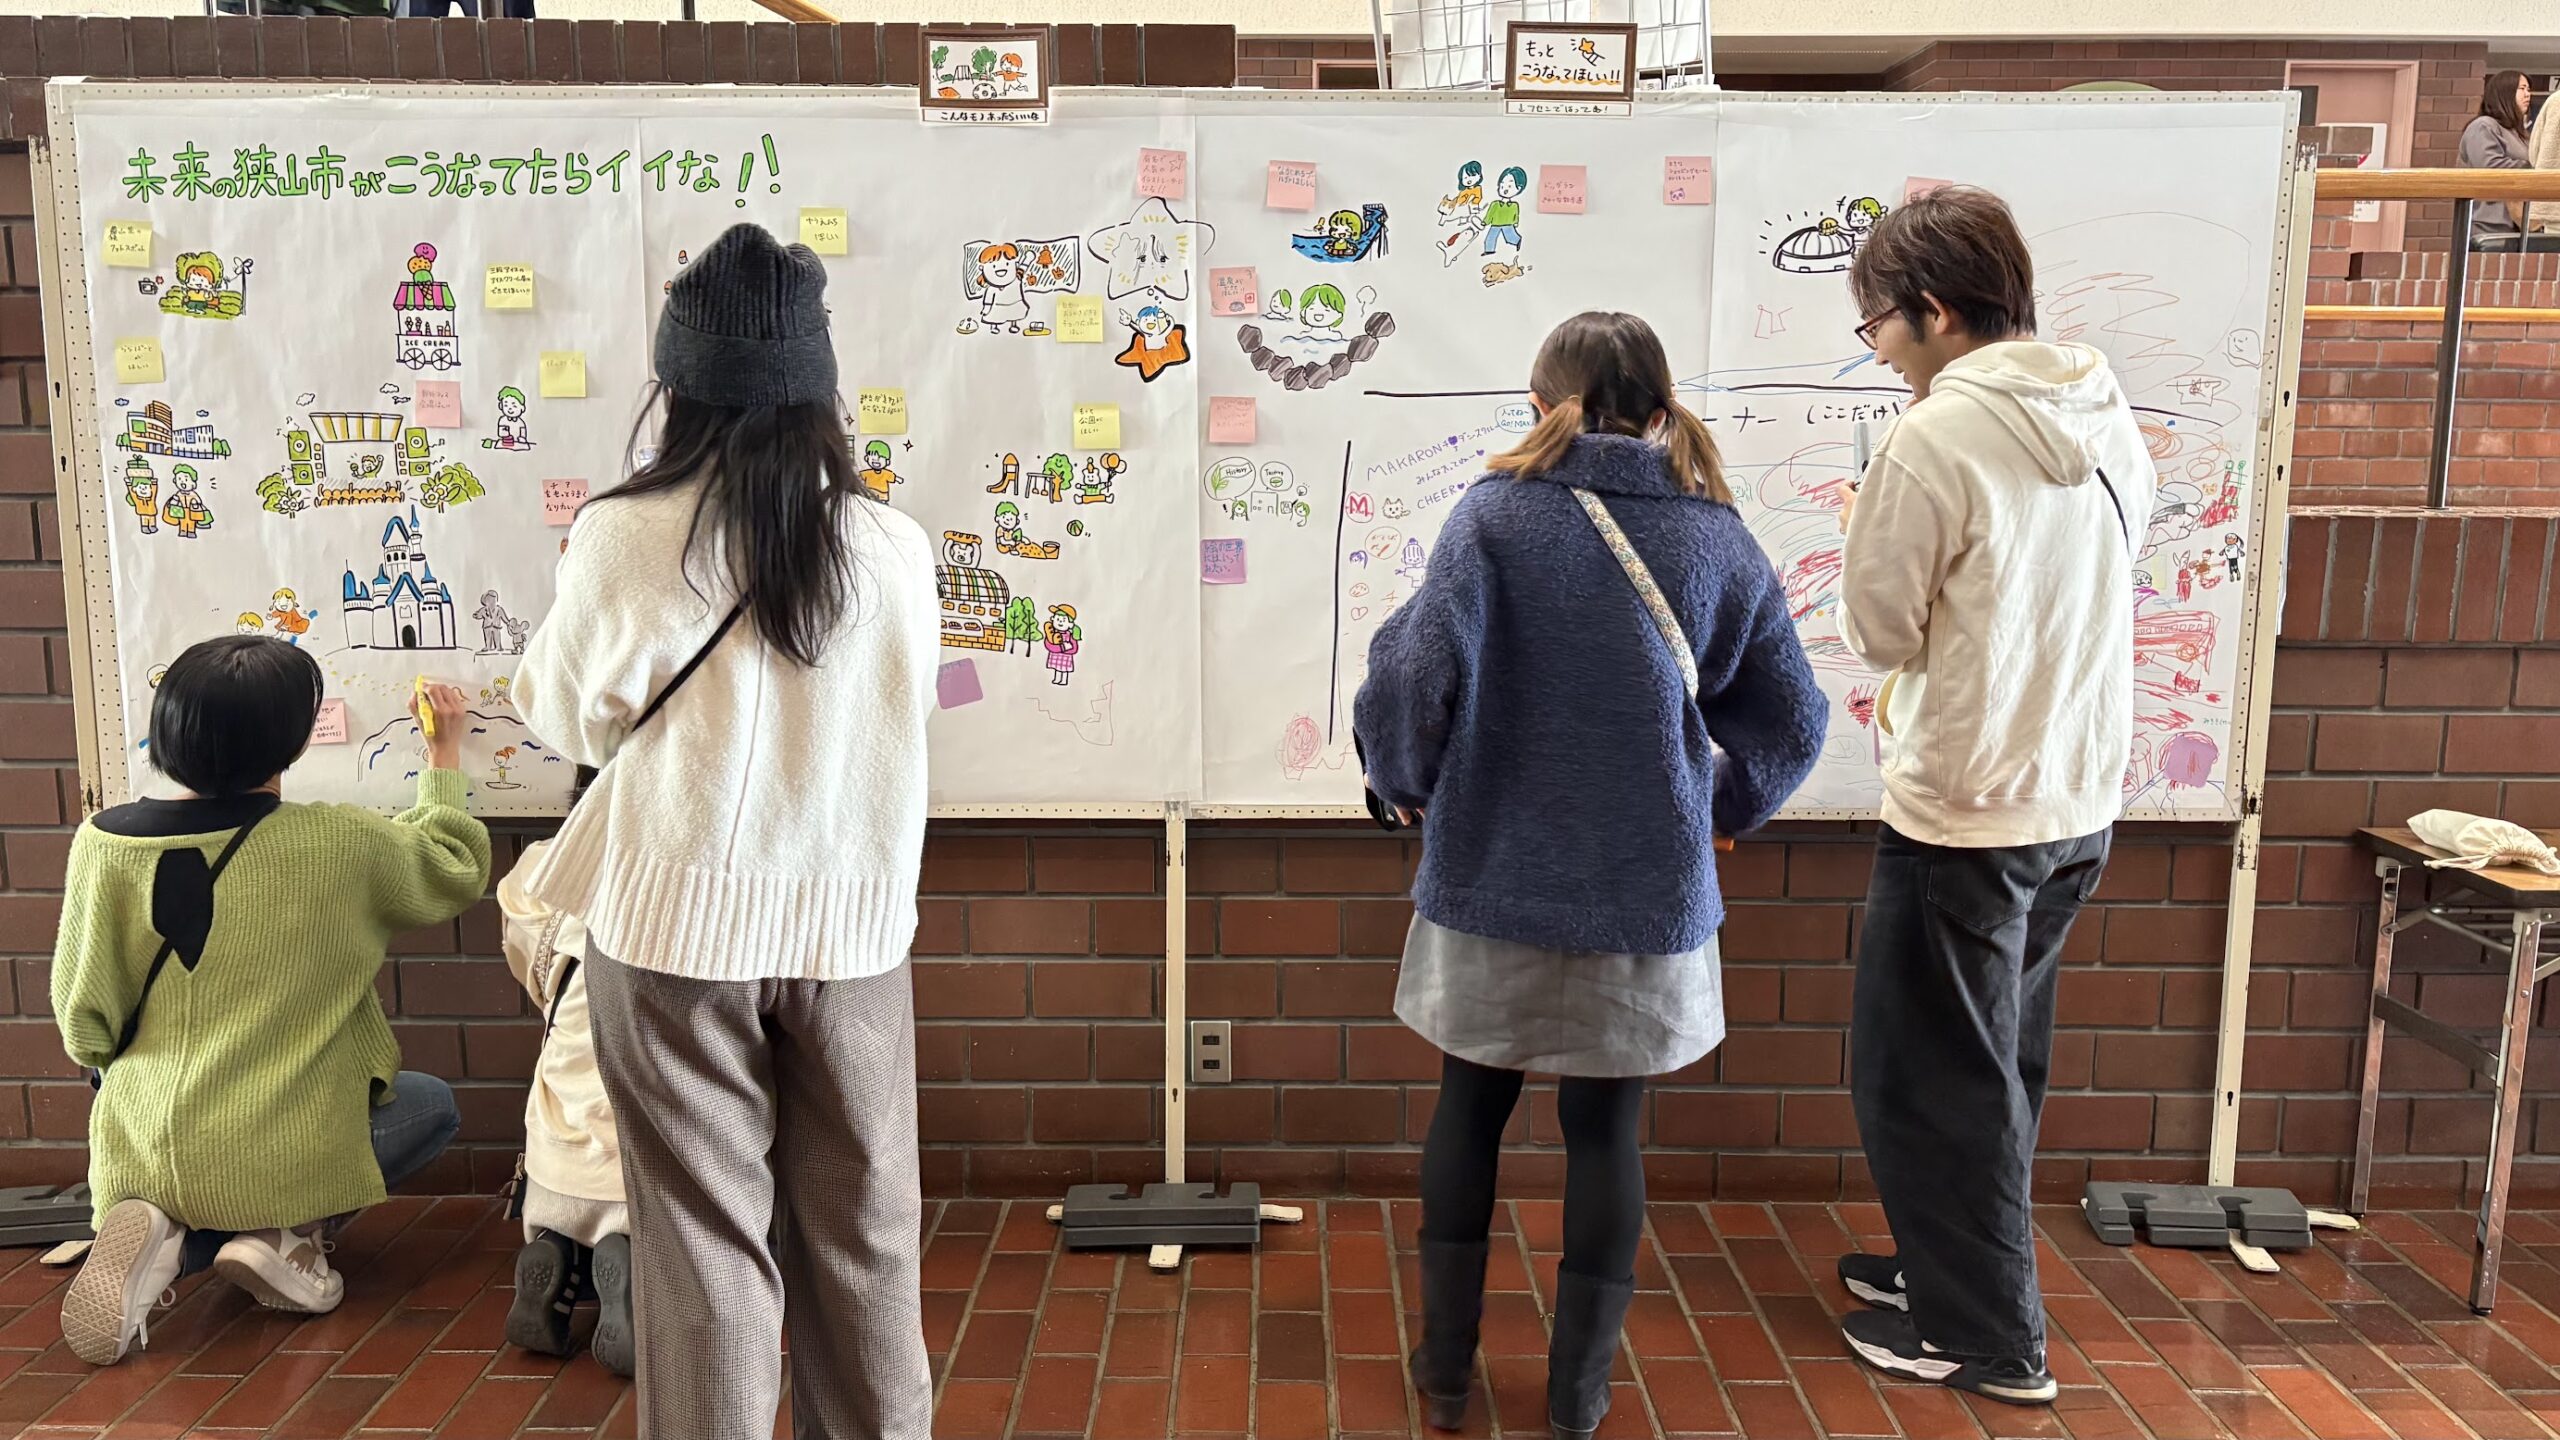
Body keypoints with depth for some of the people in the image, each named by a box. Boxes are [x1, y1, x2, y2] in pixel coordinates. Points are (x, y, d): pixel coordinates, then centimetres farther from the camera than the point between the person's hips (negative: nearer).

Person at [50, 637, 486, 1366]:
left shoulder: (102, 842, -7)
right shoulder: (340, 842, -14)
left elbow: (83, 1021, 2)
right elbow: (456, 870, 8)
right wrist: (445, 758, 22)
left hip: (139, 1159, 4)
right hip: (282, 1151, -4)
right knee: (432, 1104, 25)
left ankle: (166, 1233, 2)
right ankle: (287, 1230, 0)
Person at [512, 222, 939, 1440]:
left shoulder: (626, 539, -10)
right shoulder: (894, 548, -5)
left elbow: (569, 716, 3)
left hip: (681, 921, -2)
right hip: (851, 921, 2)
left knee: (705, 1232, 10)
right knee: (860, 1226, 15)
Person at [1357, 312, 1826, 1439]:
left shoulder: (1493, 516, -7)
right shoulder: (1722, 540, 1)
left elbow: (1418, 676, -17)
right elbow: (1791, 723, 4)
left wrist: (1405, 784, 2)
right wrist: (1722, 808, 22)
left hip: (1493, 884, -1)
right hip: (1646, 900, 1)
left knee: (1470, 1106, 18)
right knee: (1606, 1131, 14)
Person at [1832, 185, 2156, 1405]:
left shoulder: (1931, 441, -20)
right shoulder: (2105, 421, 4)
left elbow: (1877, 629, -11)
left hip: (1965, 812, -8)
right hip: (2078, 801, 8)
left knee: (1930, 1073, 8)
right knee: (1996, 1059, 22)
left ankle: (1984, 1336, 19)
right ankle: (1958, 1264, 37)